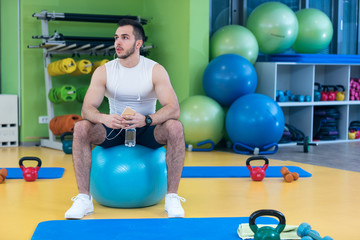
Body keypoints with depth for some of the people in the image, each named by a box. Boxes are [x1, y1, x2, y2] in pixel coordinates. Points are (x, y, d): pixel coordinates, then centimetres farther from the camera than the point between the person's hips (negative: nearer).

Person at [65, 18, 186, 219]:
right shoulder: (103, 71, -8)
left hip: (146, 130, -1)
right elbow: (87, 109, -16)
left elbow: (173, 108, -23)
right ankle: (84, 198, -22)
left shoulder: (156, 70, -13)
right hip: (114, 130, 2)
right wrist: (104, 118, -40)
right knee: (81, 128, -27)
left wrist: (146, 119, -43)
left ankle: (172, 197, -25)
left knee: (175, 127, -33)